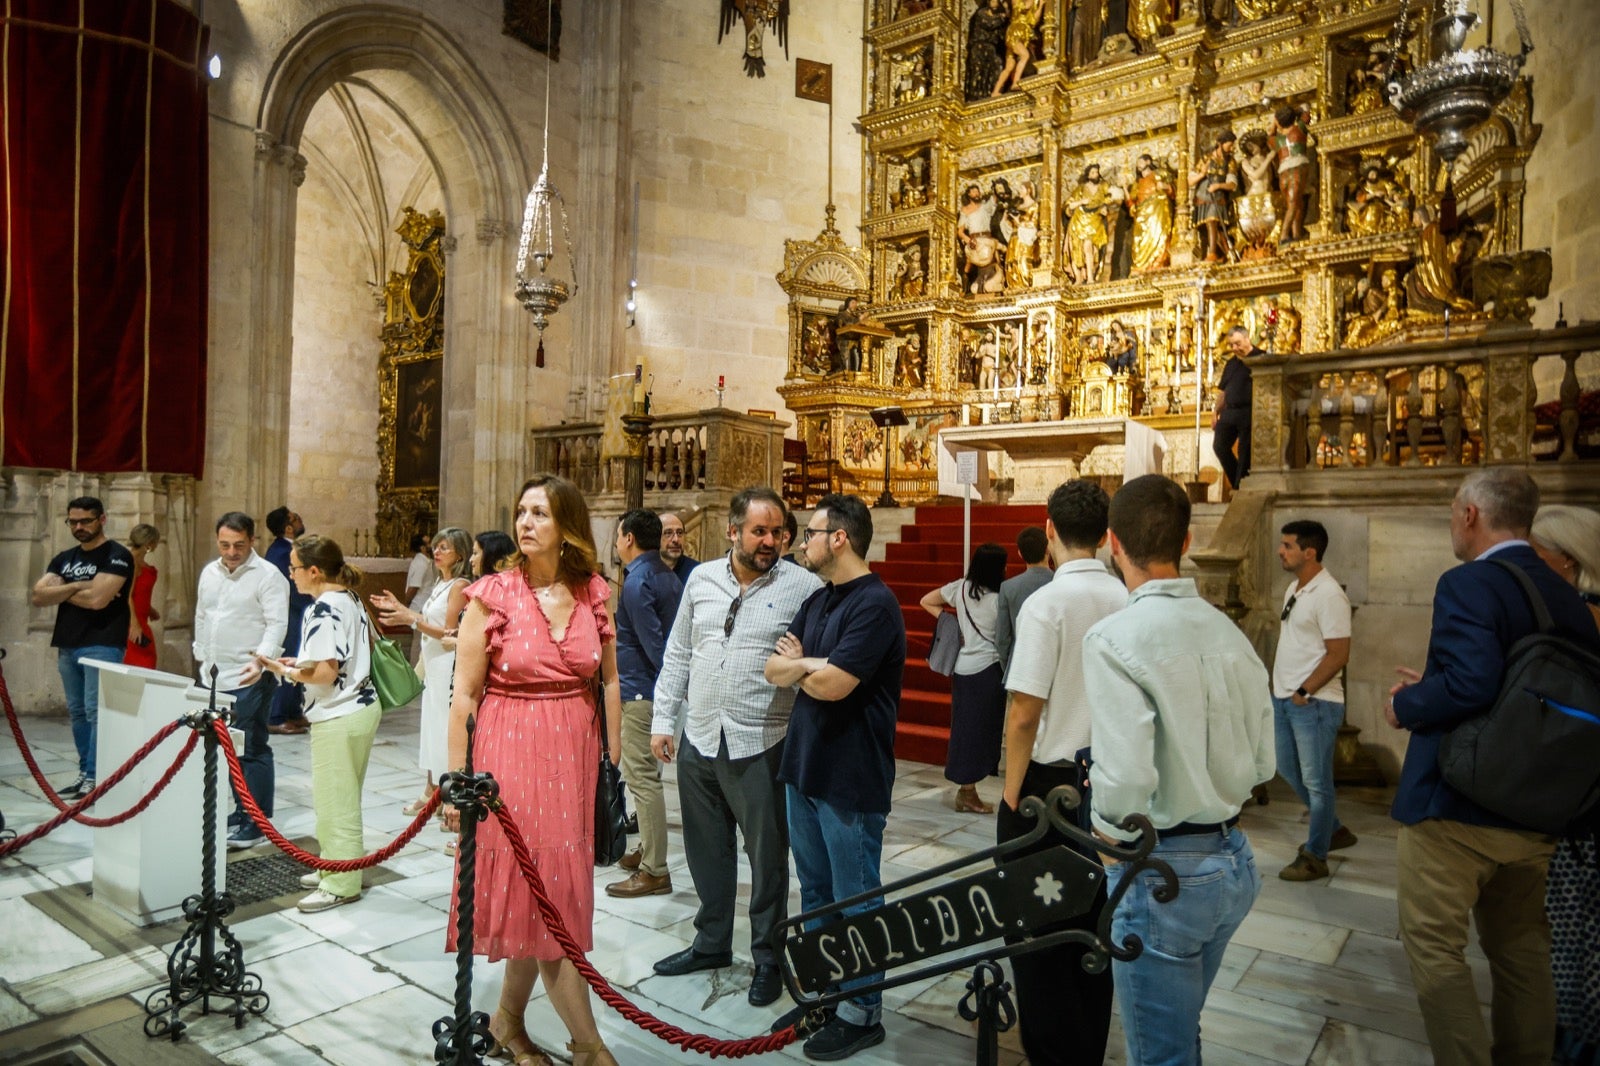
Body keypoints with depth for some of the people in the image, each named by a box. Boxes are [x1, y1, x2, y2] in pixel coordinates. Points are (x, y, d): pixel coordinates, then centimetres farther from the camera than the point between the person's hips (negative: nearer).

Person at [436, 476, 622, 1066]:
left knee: (543, 889, 12)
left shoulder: (594, 592, 2)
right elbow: (464, 694, -5)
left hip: (574, 754, 3)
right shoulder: (492, 595, -7)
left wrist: (615, 758, 6)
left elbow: (610, 679, 8)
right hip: (509, 752, -3)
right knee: (547, 890, 0)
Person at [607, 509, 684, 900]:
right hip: (655, 687, 10)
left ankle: (654, 872, 2)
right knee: (646, 774, 20)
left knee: (642, 777, -4)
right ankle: (647, 850, 32)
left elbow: (651, 640, -21)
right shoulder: (669, 576, 11)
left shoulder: (637, 580, -16)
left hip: (641, 690, -10)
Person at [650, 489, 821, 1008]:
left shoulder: (803, 586, -8)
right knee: (706, 850, 19)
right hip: (699, 739, 5)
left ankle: (768, 957, 29)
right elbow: (677, 654, 11)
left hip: (760, 746, -4)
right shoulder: (701, 579, 6)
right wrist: (663, 720, 10)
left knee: (767, 857, 9)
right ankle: (711, 942, 40)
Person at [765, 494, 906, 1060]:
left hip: (850, 777, -8)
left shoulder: (874, 603, -18)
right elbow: (774, 669, 5)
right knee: (814, 890, 21)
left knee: (854, 900, 8)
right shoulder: (817, 600, 9)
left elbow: (832, 684, -25)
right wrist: (813, 663, -14)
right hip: (804, 765, 8)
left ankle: (861, 1012, 25)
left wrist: (797, 663, -6)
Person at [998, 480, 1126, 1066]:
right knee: (1092, 923, 19)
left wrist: (1011, 794, -7)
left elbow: (1024, 714, -18)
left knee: (1037, 931, 9)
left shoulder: (1045, 603, -17)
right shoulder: (1127, 601, -1)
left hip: (1050, 778, -6)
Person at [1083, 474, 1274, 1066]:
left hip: (1163, 871, -7)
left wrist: (1109, 843, -8)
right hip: (1234, 859, 7)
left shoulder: (1114, 637, -20)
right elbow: (1261, 763, 8)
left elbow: (1125, 777, -26)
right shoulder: (1227, 631, 1)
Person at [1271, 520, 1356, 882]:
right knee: (1289, 771, 20)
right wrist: (1278, 683, 11)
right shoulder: (1294, 588, 10)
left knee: (1315, 782, 3)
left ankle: (1315, 858, 16)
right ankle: (1334, 830, 38)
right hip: (1284, 699, 9)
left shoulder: (1328, 595, -17)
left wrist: (1302, 692, -17)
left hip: (1313, 703, -9)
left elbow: (1338, 654, -19)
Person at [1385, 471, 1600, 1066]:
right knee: (1521, 949, 21)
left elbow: (1473, 681, -31)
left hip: (1456, 803, -8)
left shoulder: (1468, 583, -17)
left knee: (1435, 949, 4)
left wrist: (1407, 705, -11)